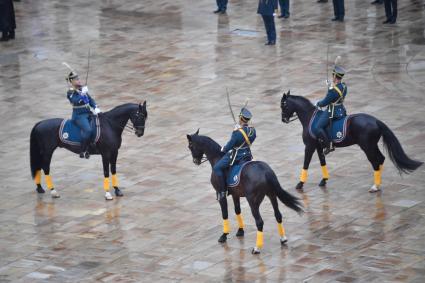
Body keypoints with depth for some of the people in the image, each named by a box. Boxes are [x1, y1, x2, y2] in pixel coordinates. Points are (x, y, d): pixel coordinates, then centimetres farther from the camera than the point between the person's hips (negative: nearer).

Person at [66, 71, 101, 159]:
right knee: (88, 130, -30)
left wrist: (96, 108, -2)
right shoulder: (70, 93, -6)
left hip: (88, 113, 8)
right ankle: (83, 151, -19)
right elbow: (76, 101, -24)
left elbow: (90, 99, 13)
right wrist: (82, 94, -33)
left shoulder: (82, 89, 13)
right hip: (79, 115, -8)